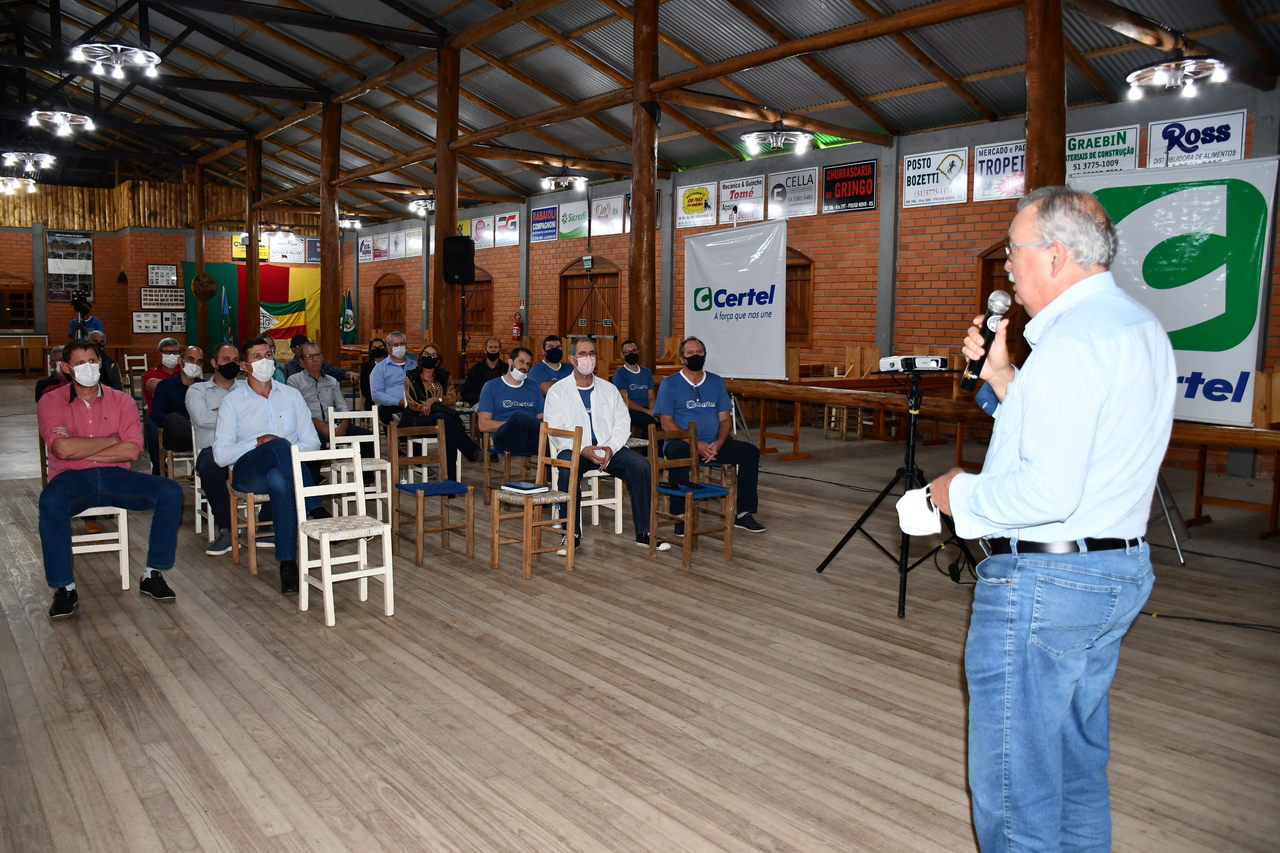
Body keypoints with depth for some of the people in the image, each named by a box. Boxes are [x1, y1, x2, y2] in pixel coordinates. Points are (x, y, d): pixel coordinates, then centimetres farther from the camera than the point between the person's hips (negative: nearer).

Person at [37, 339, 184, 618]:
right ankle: (64, 588, -22)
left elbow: (132, 450, -7)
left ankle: (153, 574, -11)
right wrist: (111, 440, -4)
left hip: (115, 476, 2)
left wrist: (80, 452, -8)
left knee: (171, 491, -22)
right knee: (50, 502, -37)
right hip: (71, 478, -2)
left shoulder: (121, 401, 8)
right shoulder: (51, 402, 5)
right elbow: (62, 449, -13)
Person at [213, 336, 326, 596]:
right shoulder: (232, 401, 9)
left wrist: (292, 453, -9)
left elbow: (312, 442, 13)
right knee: (279, 444, -37)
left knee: (279, 481, -39)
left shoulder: (291, 395, 16)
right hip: (247, 472, -2)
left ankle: (288, 564, -38)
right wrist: (258, 442, -14)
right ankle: (316, 511, -33)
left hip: (283, 470, 2)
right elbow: (220, 455, 0)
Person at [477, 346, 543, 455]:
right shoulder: (491, 386, 13)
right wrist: (515, 423, -7)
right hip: (504, 438, -2)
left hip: (531, 438, 3)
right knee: (518, 415, -37)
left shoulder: (533, 387, 25)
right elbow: (483, 425, 4)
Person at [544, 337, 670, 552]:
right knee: (567, 469, -37)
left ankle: (644, 533, -19)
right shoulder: (558, 390, 7)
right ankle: (572, 533, -24)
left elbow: (622, 424, 8)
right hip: (574, 449, -2)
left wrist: (610, 448, -12)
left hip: (608, 448, 3)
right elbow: (554, 430, -3)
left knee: (640, 465, -25)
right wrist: (583, 450, -18)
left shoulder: (609, 389, 18)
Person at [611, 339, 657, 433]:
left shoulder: (646, 372, 21)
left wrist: (653, 410, -8)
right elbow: (625, 401, -7)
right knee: (651, 421, -35)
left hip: (646, 410, 5)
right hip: (629, 411, -5)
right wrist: (648, 412, -16)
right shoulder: (619, 374, 2)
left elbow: (651, 398, 16)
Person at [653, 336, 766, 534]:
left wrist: (719, 443, -12)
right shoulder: (670, 384, 2)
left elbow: (725, 419, 10)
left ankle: (744, 514, -12)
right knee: (678, 454, -38)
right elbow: (666, 422, -7)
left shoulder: (716, 382, 15)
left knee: (750, 452, -15)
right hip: (682, 442, -4)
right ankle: (681, 516, -31)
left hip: (714, 444, 4)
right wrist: (696, 444, -18)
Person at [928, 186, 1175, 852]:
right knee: (1078, 767, 23)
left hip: (1042, 579, -11)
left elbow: (1048, 490, -28)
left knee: (1015, 782, 3)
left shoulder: (1072, 339, -21)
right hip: (1118, 571, 11)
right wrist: (1003, 377, 10)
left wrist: (961, 493, -12)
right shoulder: (1141, 327, 12)